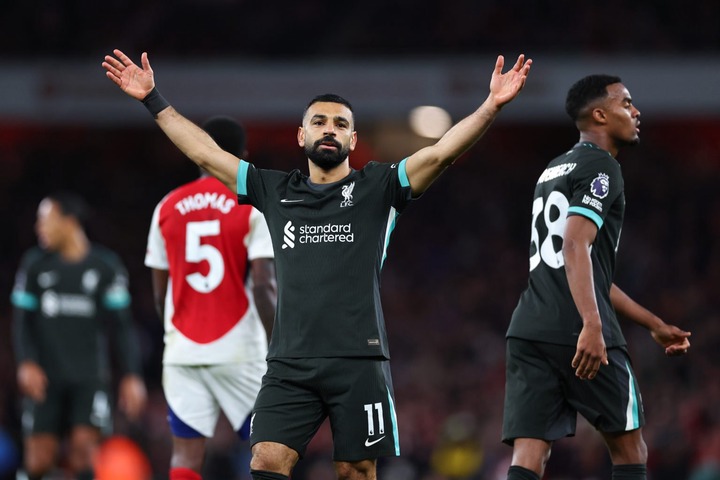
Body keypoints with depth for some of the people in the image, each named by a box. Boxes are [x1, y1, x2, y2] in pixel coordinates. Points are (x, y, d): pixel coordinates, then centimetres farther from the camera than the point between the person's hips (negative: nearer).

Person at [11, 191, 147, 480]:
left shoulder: (105, 265, 3)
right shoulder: (35, 264, 8)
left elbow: (121, 325, 4)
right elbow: (22, 320, 8)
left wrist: (131, 376, -1)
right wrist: (27, 363, -9)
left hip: (90, 378, -1)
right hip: (45, 377, 2)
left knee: (84, 451, -15)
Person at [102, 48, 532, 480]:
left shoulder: (377, 188, 6)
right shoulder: (275, 191, 15)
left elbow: (441, 153, -6)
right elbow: (204, 153, 19)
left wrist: (491, 107, -18)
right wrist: (154, 101, 18)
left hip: (359, 362, -2)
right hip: (289, 364, 2)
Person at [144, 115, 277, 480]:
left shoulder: (168, 207, 8)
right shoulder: (254, 207, -4)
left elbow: (160, 292, 12)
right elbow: (262, 285, -13)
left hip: (182, 351, 3)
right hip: (239, 350, -3)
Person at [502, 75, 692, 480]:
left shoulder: (554, 171, 26)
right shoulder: (601, 168, -3)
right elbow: (575, 248, -18)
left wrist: (654, 324, 36)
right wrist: (592, 326, -28)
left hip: (528, 331, 8)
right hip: (580, 336, -8)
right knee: (629, 448, 8)